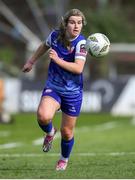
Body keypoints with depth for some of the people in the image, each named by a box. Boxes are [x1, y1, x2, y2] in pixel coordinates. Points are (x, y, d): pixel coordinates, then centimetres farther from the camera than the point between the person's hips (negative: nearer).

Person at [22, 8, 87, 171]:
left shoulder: (81, 43, -18)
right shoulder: (55, 35, -6)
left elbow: (78, 68, -29)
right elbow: (45, 46, 18)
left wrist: (57, 60, -34)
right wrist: (31, 61, 26)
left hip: (73, 92, -2)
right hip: (53, 87, 2)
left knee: (66, 132, 8)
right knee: (43, 116, -29)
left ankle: (64, 159, 39)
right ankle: (50, 133, 8)